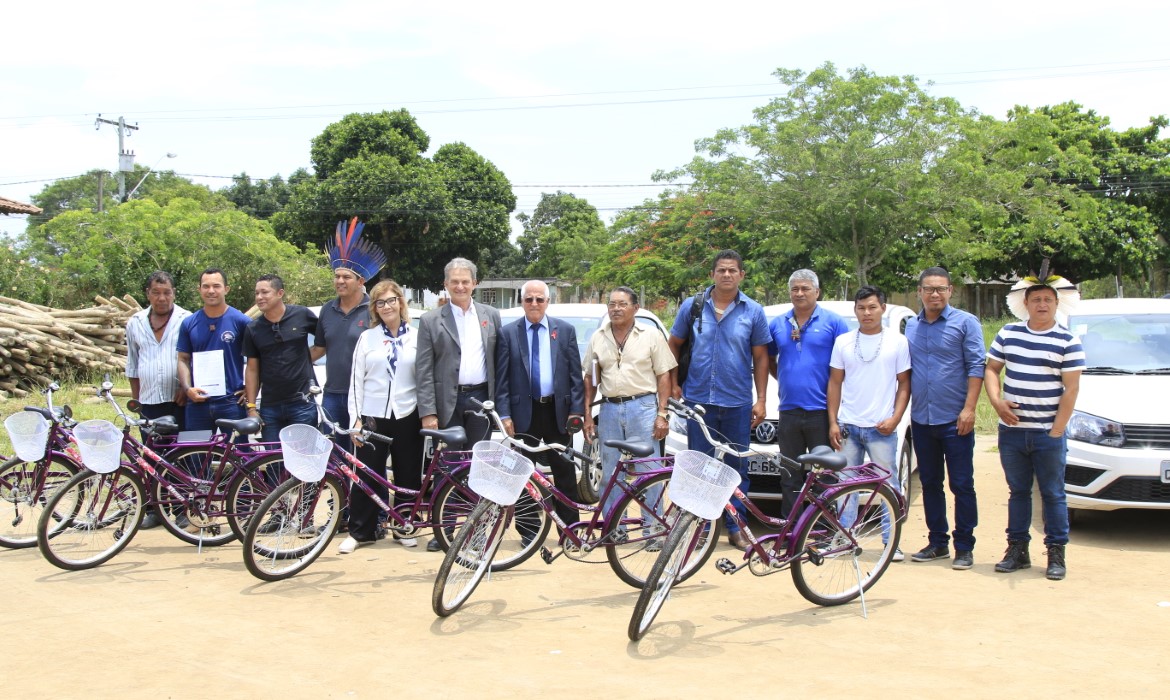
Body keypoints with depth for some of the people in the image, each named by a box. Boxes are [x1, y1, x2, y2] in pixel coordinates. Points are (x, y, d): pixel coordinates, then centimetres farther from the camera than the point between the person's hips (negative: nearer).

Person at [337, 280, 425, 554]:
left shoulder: (416, 338, 5)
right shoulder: (367, 338, 6)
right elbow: (356, 380, 5)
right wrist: (355, 418, -2)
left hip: (407, 416, 0)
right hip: (373, 416, 0)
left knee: (408, 476, 6)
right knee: (367, 476, 1)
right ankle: (360, 532, 12)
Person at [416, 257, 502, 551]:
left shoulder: (491, 316, 8)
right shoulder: (431, 321, 1)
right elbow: (424, 370, -3)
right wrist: (428, 412, -10)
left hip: (482, 400, 2)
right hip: (448, 402, -2)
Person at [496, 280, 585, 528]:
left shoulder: (565, 330, 5)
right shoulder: (508, 333, 2)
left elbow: (575, 374, 4)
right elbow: (501, 378, 0)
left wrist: (576, 410, -2)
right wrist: (504, 414, -6)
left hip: (557, 410, 1)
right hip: (523, 412, 0)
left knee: (565, 472, 5)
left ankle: (571, 529, 14)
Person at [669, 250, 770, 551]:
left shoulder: (753, 311, 2)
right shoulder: (692, 307, 3)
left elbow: (760, 357, 5)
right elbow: (674, 345, 11)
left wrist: (761, 399, 1)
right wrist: (674, 384, 4)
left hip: (738, 403, 0)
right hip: (698, 399, 0)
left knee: (737, 467, 6)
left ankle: (736, 528, 16)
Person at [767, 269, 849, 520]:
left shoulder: (833, 322, 0)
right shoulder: (778, 324, 11)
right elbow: (769, 360, 24)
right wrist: (785, 380, 10)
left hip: (822, 412, -3)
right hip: (789, 411, 4)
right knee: (790, 478, 9)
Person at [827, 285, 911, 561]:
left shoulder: (898, 341, 3)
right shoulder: (843, 342, 8)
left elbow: (904, 385, 3)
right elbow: (835, 383, 9)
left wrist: (894, 419, -9)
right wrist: (833, 422, 2)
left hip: (881, 427, -2)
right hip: (848, 425, 2)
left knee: (888, 485, 0)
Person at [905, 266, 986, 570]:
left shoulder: (965, 323, -2)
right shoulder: (910, 326, 11)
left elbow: (976, 366, -7)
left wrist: (969, 408, -15)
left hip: (954, 419, -5)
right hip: (921, 419, 5)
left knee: (961, 485, -1)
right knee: (930, 483, 11)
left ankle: (964, 547, 7)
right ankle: (937, 542, 21)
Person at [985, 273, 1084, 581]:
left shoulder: (1067, 342, -3)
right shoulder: (1007, 334, 7)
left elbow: (1071, 389, -6)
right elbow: (991, 369, 13)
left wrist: (1056, 431, -10)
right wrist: (997, 401, -6)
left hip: (1048, 433, -3)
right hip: (1011, 431, 3)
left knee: (1053, 495, 4)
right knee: (1018, 492, 11)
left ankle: (1056, 554, 13)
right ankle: (1017, 549, 20)